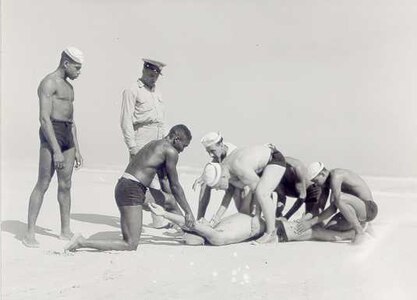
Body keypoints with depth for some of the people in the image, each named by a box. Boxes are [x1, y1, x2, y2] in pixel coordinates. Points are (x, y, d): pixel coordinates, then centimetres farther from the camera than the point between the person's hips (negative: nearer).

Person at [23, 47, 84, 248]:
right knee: (43, 184, -8)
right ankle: (30, 234, -3)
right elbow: (44, 118, -16)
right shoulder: (49, 83, -7)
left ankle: (65, 231, 15)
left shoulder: (68, 87, 22)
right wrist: (56, 150, -21)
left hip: (68, 136, 8)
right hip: (51, 134, -8)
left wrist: (77, 150, 18)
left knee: (65, 185, 8)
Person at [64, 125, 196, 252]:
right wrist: (188, 212, 9)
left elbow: (164, 181, 28)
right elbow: (175, 186, -1)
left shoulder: (156, 145, 23)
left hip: (123, 186, 10)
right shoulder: (170, 151, -5)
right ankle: (82, 242, -10)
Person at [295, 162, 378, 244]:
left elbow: (333, 209, -25)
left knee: (339, 198, -36)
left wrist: (312, 222, -23)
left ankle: (360, 232, -18)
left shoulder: (335, 175, -22)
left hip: (367, 209, -9)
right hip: (359, 210, 9)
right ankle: (358, 221, 19)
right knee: (329, 229, -4)